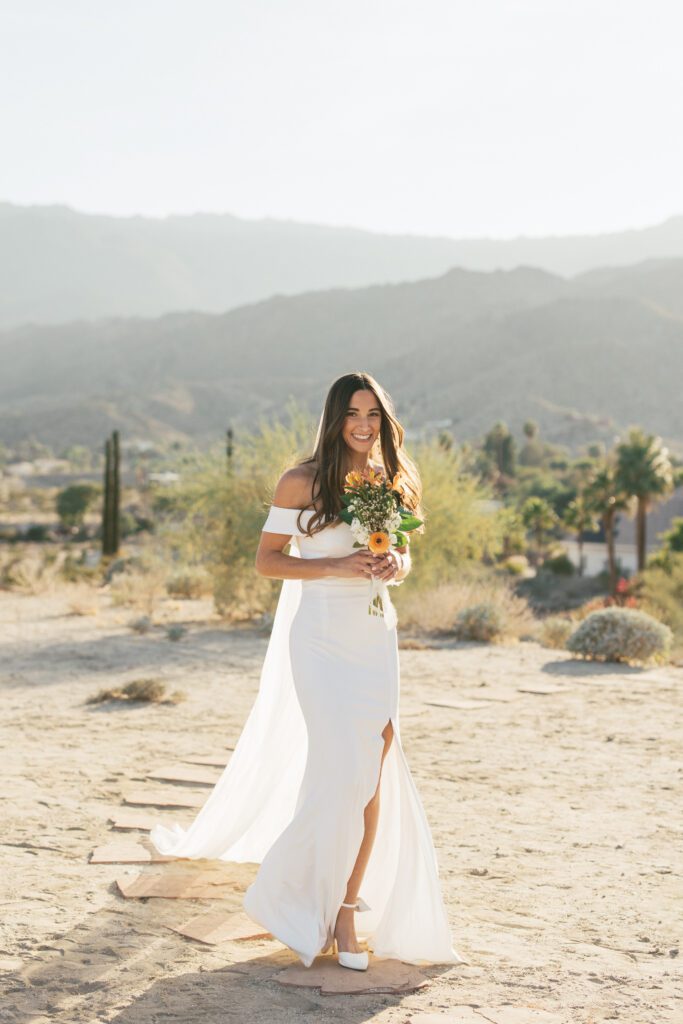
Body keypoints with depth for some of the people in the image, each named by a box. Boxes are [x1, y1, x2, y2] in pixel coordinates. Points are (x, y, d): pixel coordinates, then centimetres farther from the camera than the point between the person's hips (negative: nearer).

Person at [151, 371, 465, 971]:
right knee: (343, 769, -9)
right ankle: (312, 904, 11)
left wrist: (397, 566, -5)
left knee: (373, 774, 1)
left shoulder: (396, 482, 9)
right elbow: (267, 560, -5)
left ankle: (347, 908, 12)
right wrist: (336, 567, -17)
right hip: (321, 636, -5)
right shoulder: (303, 482, -5)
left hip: (377, 636, 5)